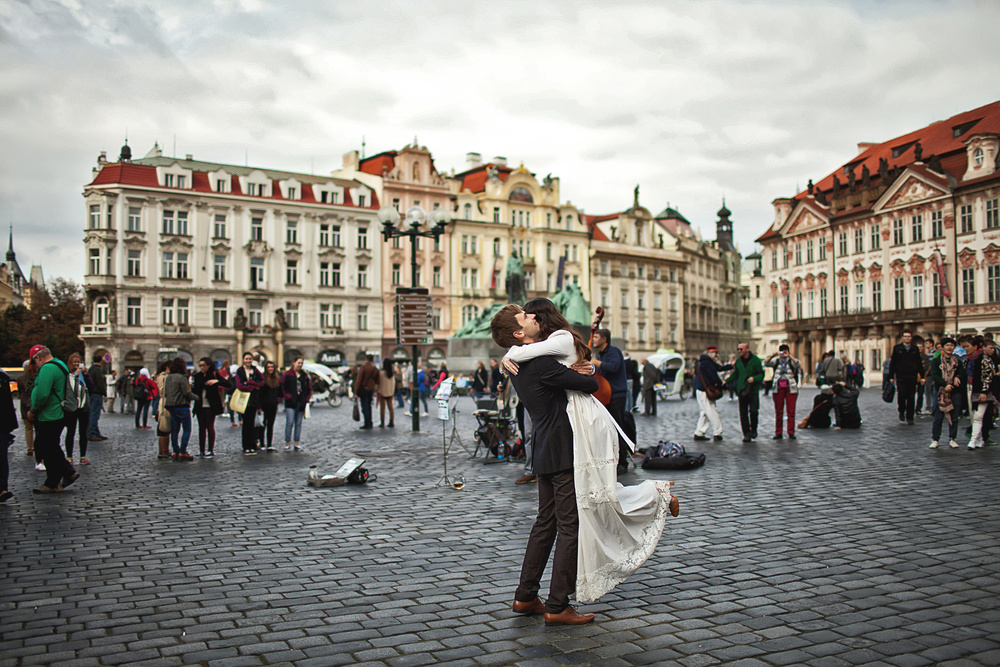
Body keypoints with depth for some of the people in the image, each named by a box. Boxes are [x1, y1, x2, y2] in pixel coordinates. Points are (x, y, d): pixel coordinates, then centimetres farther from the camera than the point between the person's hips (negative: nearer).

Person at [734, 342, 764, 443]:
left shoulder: (756, 360, -4)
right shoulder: (738, 361, 9)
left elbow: (761, 374, -2)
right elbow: (736, 374, 19)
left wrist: (754, 378, -21)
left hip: (753, 390, -3)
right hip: (742, 391, 3)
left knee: (753, 411, -6)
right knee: (743, 413, 0)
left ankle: (753, 429, 19)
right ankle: (747, 434, 6)